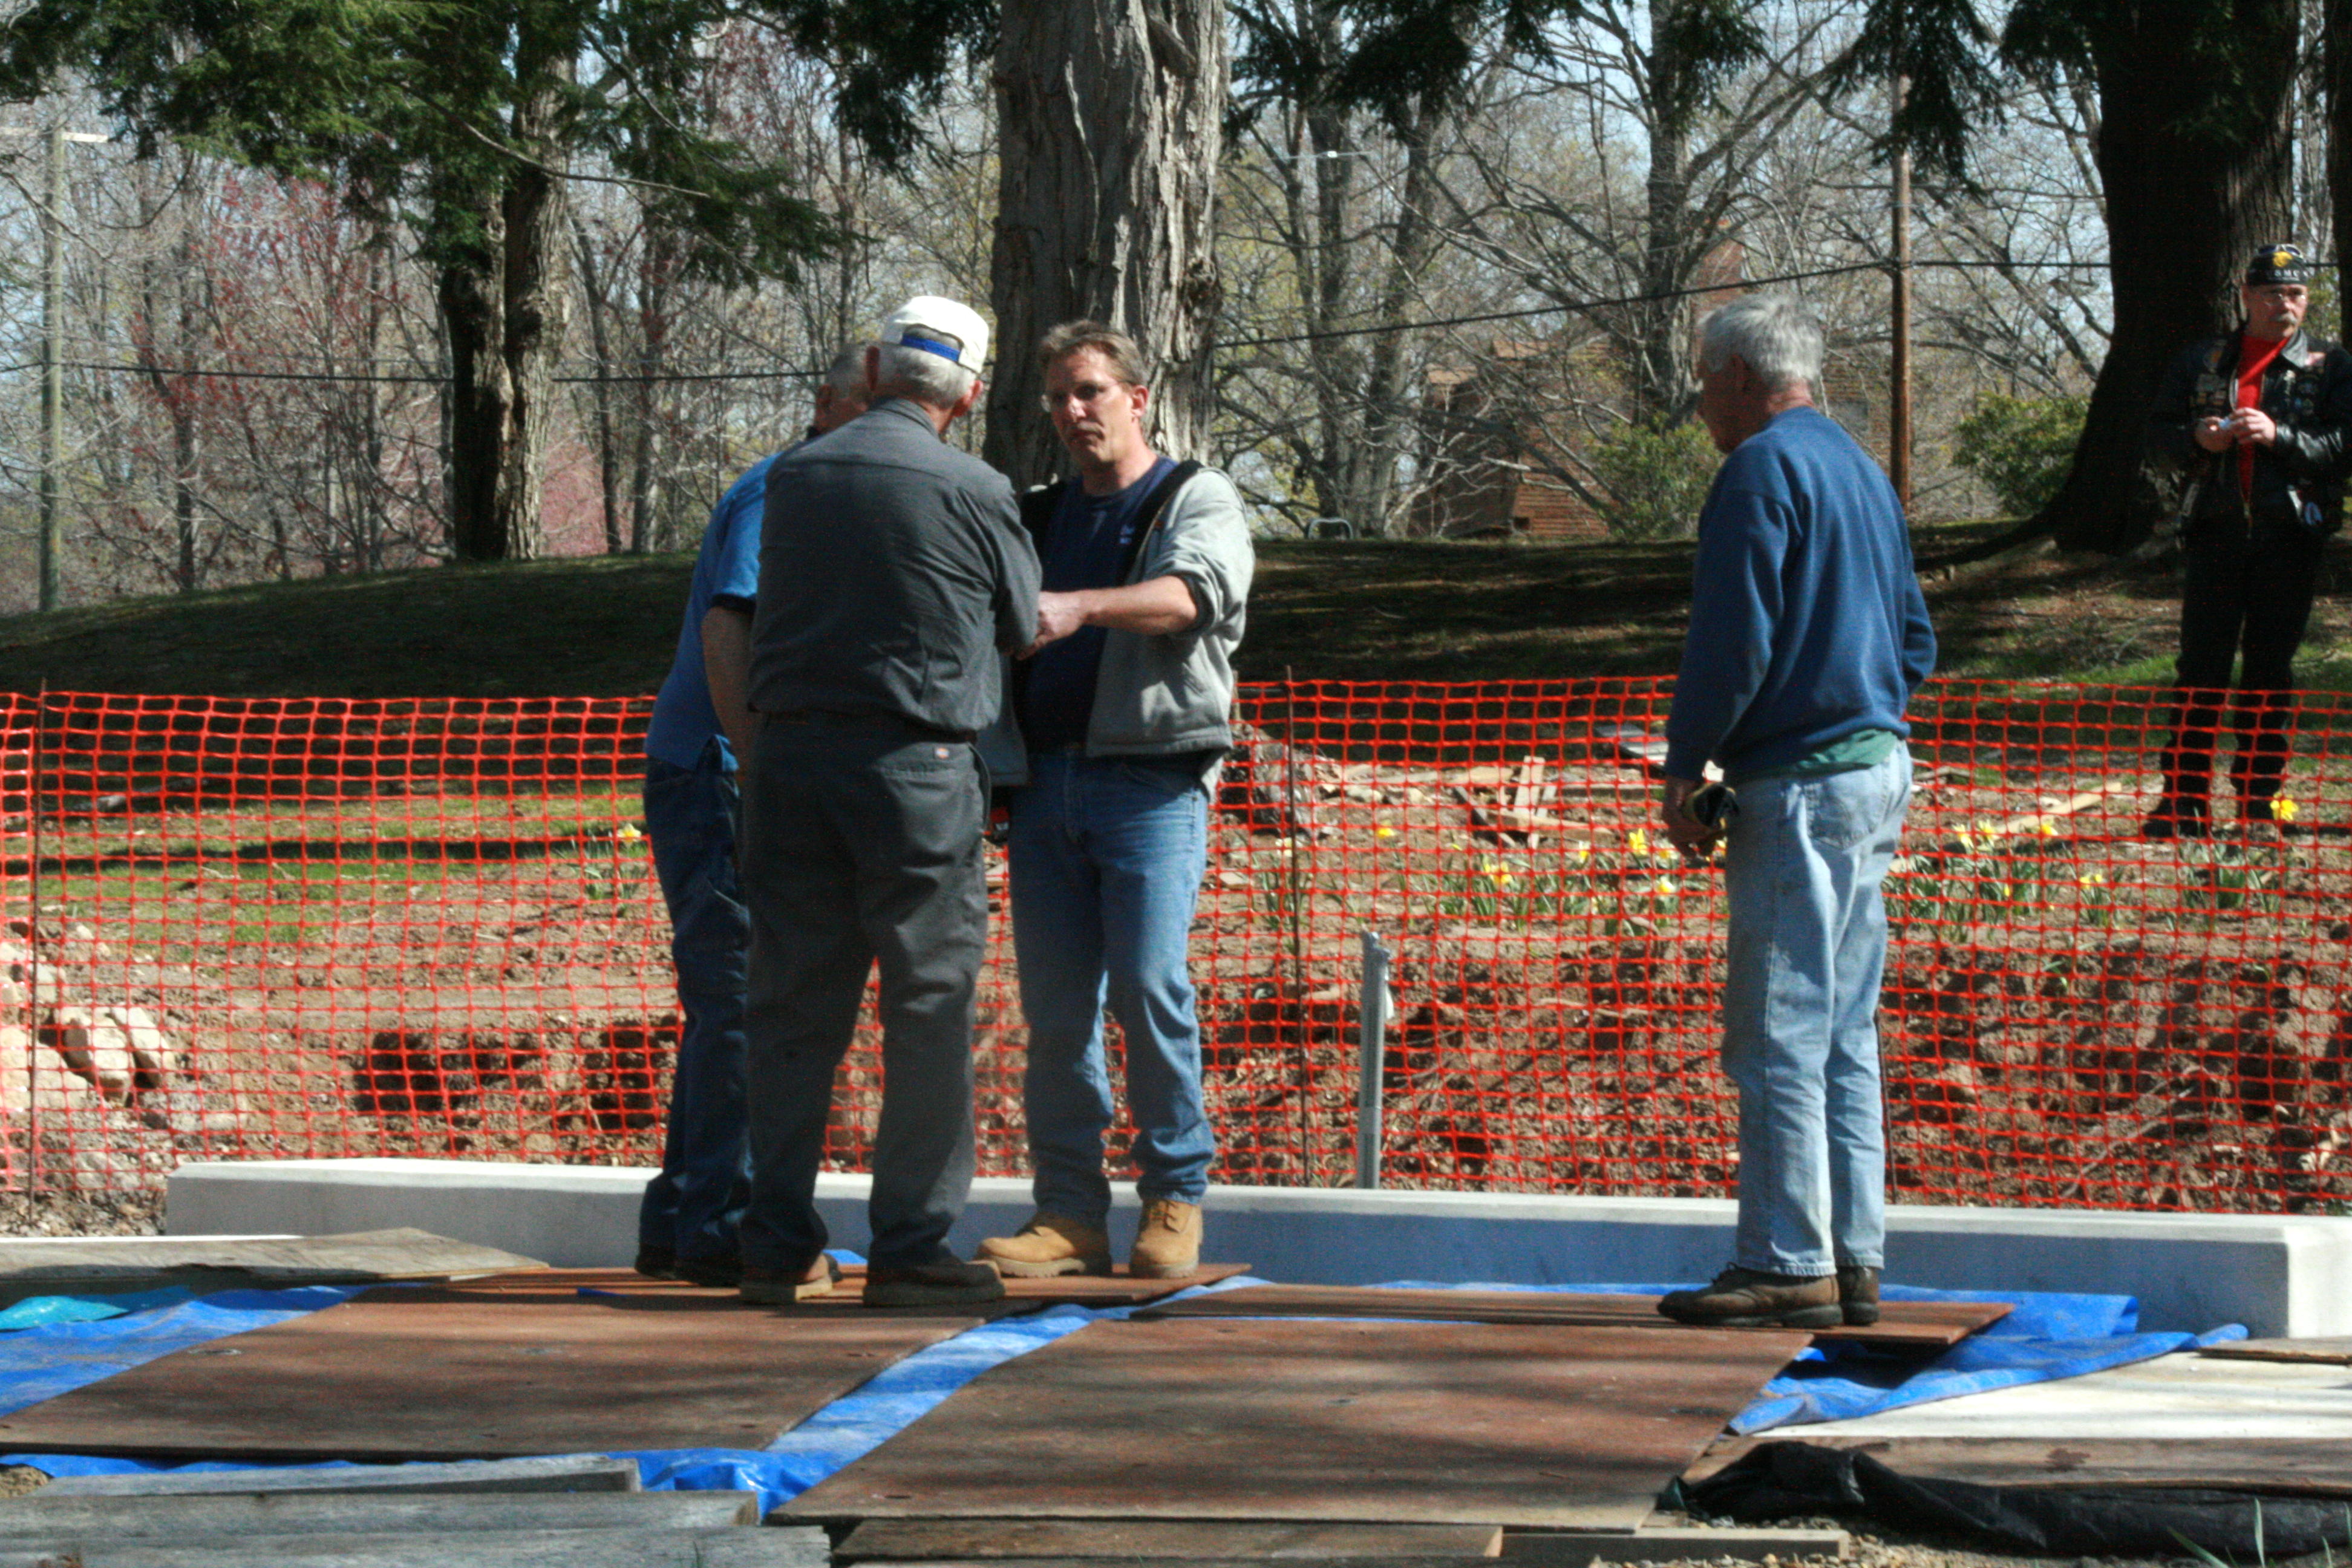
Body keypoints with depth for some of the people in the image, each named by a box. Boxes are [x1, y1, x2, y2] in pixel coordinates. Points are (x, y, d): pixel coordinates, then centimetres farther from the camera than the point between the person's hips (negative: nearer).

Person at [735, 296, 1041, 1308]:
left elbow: (775, 610, 12)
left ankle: (780, 1245, 9)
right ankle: (910, 1245, 1)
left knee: (795, 1007, 8)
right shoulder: (971, 492, -5)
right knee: (930, 1008, 2)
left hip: (792, 759, 5)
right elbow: (1024, 625, 8)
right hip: (915, 767, -5)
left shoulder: (794, 477, 7)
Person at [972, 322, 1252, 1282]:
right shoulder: (1036, 519, 25)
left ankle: (1175, 1198, -3)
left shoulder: (1199, 501, 7)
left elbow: (1190, 592, -15)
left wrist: (1079, 609, -31)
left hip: (1151, 779, -5)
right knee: (1054, 1006, 0)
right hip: (1046, 781, 5)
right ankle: (1070, 1214, 3)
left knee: (1147, 987, -13)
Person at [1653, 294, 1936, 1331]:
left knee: (1778, 1035, -7)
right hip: (1877, 770, 10)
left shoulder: (1762, 470, -10)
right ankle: (1853, 1262, 12)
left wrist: (1683, 771, -9)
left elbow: (1733, 642, -16)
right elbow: (1915, 643, 22)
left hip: (1800, 782, -9)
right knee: (1843, 1034, 11)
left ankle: (1789, 1265, -8)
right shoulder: (1860, 472, 19)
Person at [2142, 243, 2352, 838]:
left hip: (2289, 536, -1)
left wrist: (2280, 436, -17)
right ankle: (2185, 800, 1)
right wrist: (2197, 439, -7)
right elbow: (2158, 435, 15)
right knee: (2200, 666, -2)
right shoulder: (2201, 362, 14)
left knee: (2271, 670, 2)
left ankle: (2258, 800, 9)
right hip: (2214, 532, 1)